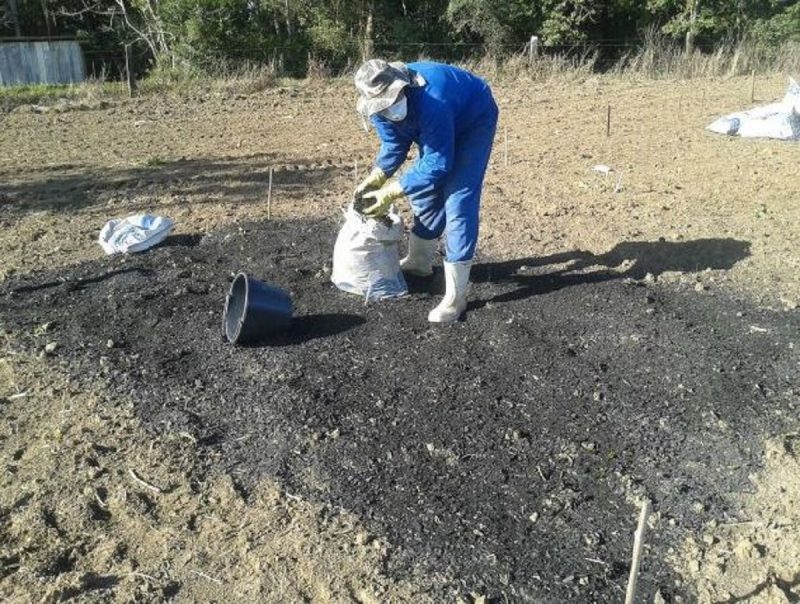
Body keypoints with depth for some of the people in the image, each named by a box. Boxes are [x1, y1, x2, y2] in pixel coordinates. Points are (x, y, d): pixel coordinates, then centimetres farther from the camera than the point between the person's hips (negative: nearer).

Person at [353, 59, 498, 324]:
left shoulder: (430, 101, -42)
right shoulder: (380, 105, -20)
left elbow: (437, 163, -35)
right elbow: (394, 145, -5)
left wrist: (390, 193, -35)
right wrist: (374, 180, -20)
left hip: (474, 120, -7)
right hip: (434, 123, 7)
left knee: (458, 200, -16)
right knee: (424, 188, 10)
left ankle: (455, 296, -14)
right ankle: (419, 261, 33)